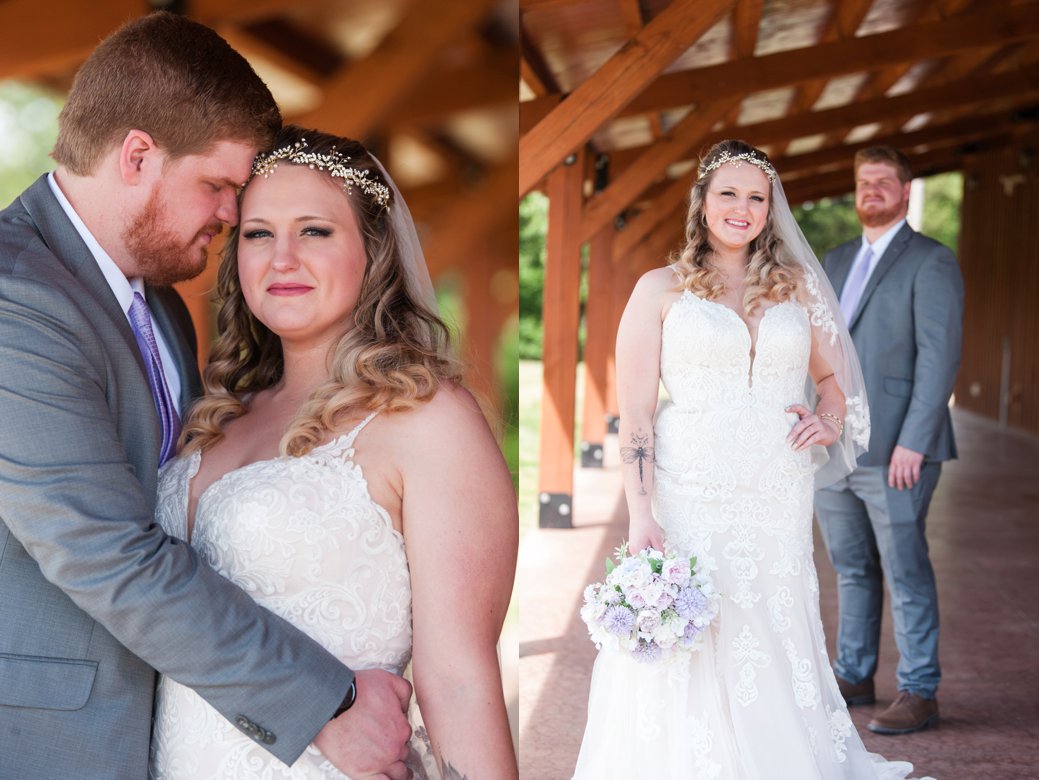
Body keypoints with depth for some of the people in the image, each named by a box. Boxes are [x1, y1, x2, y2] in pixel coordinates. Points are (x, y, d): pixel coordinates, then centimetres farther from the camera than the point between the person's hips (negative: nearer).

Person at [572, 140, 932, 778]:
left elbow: (834, 377, 22)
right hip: (691, 503, -2)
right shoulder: (660, 289, 3)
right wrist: (641, 515, -11)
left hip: (779, 504, 3)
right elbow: (634, 413, -2)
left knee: (776, 647, 6)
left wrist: (828, 420, -1)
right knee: (692, 663, -2)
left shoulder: (798, 287, 13)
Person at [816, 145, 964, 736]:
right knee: (853, 570, 15)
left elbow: (940, 356, -12)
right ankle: (854, 677, 27)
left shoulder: (932, 263, -4)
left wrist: (914, 443, -19)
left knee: (906, 573, 0)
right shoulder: (836, 262, 17)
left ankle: (920, 694, 9)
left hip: (895, 450, -6)